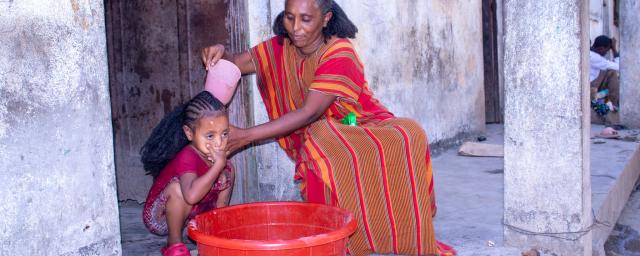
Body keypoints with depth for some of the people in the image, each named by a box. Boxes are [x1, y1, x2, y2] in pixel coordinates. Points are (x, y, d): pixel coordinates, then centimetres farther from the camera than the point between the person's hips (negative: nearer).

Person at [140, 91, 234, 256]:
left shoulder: (215, 154, -8)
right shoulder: (187, 157, -32)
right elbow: (192, 195, -50)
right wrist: (218, 165, -45)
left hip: (191, 214, 8)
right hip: (160, 218, -8)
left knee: (228, 171, 1)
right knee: (178, 187, -38)